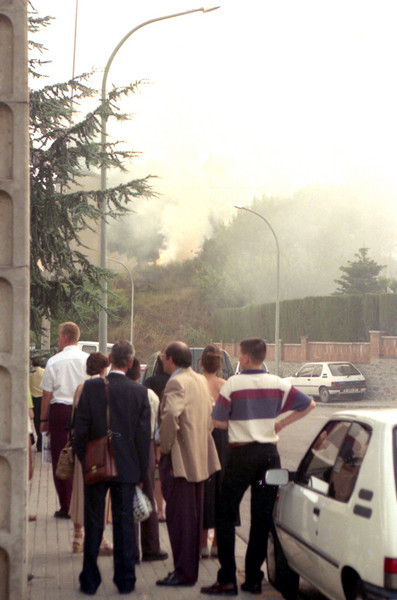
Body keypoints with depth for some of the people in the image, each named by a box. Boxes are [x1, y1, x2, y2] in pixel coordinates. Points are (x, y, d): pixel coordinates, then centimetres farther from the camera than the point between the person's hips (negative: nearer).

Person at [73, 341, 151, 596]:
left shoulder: (91, 387, -9)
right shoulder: (139, 392, -7)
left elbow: (80, 429, -7)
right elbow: (144, 435, -4)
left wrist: (84, 460, 6)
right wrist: (141, 472, 6)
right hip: (127, 467, 0)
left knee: (93, 524, 9)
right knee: (124, 523, 8)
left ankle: (90, 581, 14)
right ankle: (125, 580, 13)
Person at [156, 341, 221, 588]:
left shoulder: (177, 382, -16)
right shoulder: (201, 380, 14)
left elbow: (171, 415, -30)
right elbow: (210, 417, 21)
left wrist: (165, 446, -19)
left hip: (180, 459, -10)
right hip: (200, 458, 10)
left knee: (179, 517, -4)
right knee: (194, 517, 14)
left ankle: (184, 572, -1)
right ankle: (191, 569, 22)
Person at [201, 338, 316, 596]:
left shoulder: (233, 383, -8)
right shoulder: (277, 383, 3)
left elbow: (218, 421, -7)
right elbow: (308, 404, 7)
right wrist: (281, 423, 10)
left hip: (242, 453, -4)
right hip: (269, 454, 4)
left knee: (225, 514, 4)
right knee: (262, 518, 9)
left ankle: (227, 579, -1)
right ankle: (254, 579, 12)